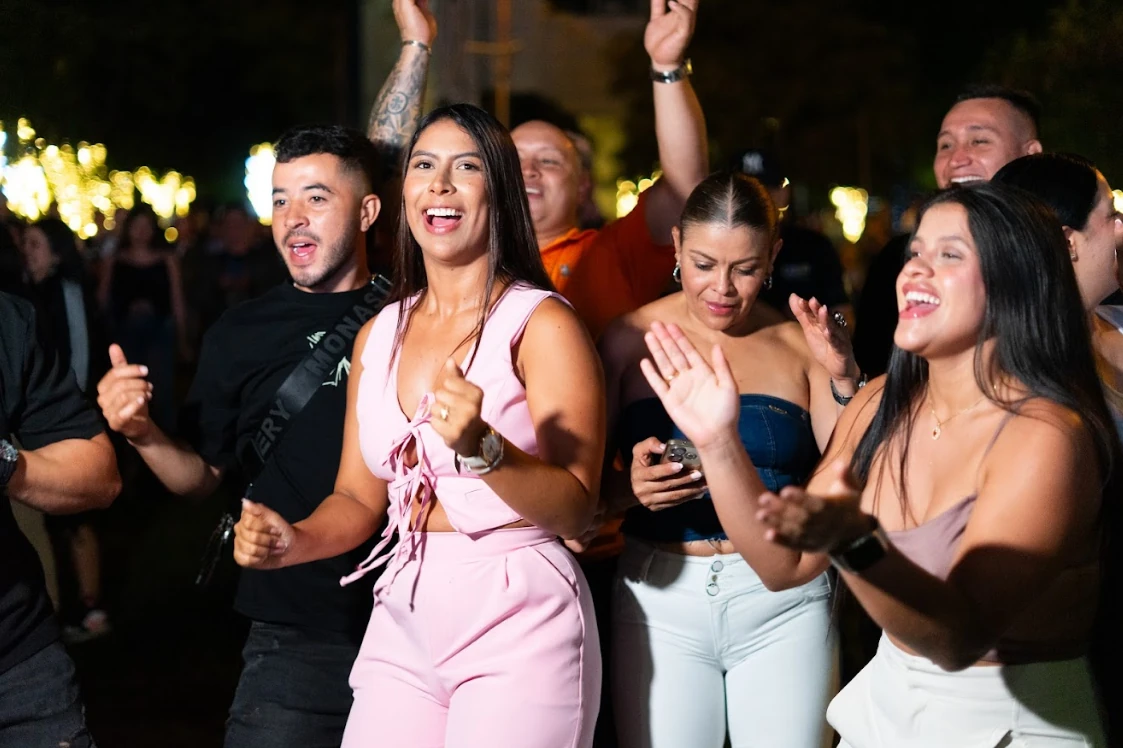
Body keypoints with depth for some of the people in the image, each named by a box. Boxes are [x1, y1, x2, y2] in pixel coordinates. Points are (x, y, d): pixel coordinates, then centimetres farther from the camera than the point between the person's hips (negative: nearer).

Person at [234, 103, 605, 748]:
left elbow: (576, 510, -13)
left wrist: (481, 448, -28)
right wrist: (294, 542, -4)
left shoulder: (542, 324, -7)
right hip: (403, 621, 5)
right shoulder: (379, 335, 11)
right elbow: (360, 498, 15)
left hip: (518, 625, -5)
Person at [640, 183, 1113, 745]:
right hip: (884, 701, 6)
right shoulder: (883, 405, -1)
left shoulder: (1046, 436, -21)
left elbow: (961, 639, -29)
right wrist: (717, 443, -11)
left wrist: (853, 543, -44)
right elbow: (786, 565, 0)